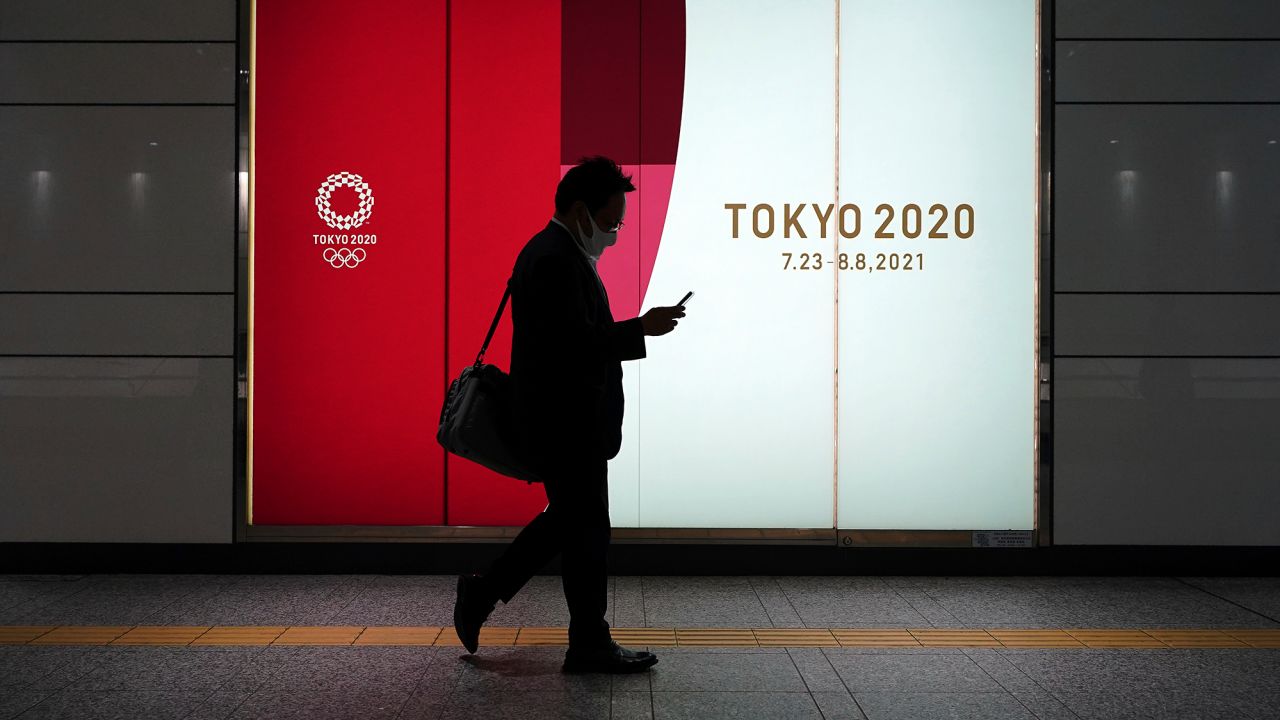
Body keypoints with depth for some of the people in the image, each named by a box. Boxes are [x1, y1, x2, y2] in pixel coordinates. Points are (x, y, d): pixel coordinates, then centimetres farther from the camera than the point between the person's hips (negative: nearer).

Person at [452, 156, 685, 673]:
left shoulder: (553, 253, 15)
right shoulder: (556, 261, -20)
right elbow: (575, 343, -26)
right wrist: (641, 329, -20)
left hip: (563, 421, 11)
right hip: (567, 425, -11)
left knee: (567, 520, 19)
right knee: (585, 529, 0)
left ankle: (482, 594, 26)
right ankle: (590, 645, 12)